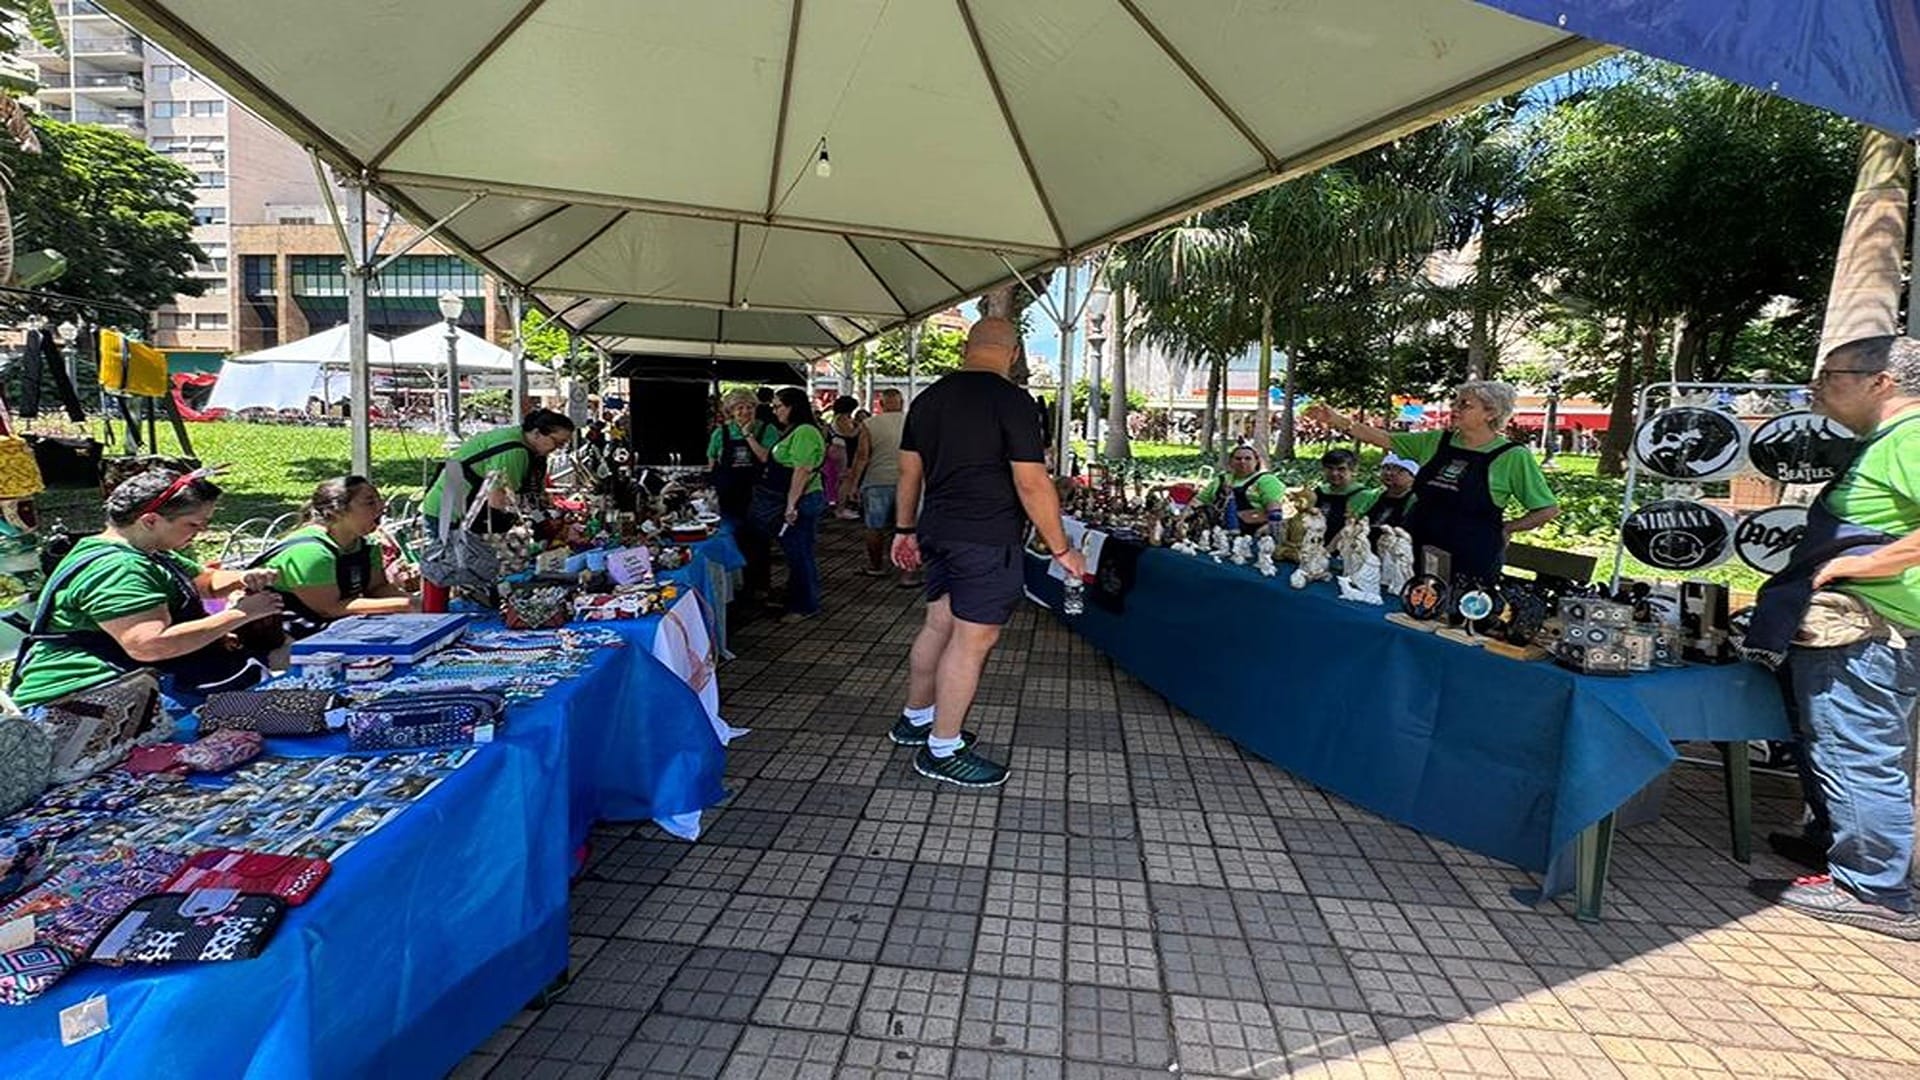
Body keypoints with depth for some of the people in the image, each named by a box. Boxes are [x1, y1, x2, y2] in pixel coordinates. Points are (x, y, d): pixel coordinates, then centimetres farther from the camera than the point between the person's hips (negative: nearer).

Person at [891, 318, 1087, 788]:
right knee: (973, 639, 1)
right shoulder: (1011, 400, -13)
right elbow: (1032, 484, -16)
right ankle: (942, 749, 11)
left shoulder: (928, 398, 9)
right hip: (988, 541, -8)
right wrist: (1062, 549, -8)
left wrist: (905, 530, 25)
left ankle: (915, 718, 35)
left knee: (938, 625, 19)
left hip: (939, 533, 8)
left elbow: (909, 472, 15)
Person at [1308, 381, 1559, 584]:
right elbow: (1386, 439, 6)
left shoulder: (1512, 456, -5)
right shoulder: (1436, 442, 7)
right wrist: (1339, 422, -2)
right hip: (1418, 554, 4)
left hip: (1471, 563, -4)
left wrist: (1504, 530, -3)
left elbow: (1548, 509, 0)